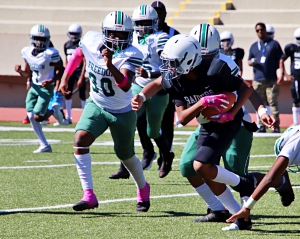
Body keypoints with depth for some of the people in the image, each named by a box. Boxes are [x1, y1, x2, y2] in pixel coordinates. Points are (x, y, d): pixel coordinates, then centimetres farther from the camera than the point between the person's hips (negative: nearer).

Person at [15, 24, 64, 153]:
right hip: (34, 87, 6)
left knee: (38, 117, -12)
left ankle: (54, 110, 21)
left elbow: (59, 69, -7)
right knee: (31, 117, -2)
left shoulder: (51, 54, -19)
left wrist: (51, 80, -22)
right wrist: (20, 71, -13)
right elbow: (27, 74, 8)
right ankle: (44, 145, 10)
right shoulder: (27, 52, -1)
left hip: (46, 88, -6)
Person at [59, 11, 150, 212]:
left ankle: (143, 190, 45)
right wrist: (65, 77, 14)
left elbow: (125, 85, -42)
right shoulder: (92, 41, -12)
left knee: (126, 156, 13)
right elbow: (78, 54, 13)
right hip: (96, 105, 3)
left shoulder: (131, 55, -26)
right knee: (80, 141, -22)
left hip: (122, 112, -3)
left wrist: (110, 65, -54)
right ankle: (89, 195, -22)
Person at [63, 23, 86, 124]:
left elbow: (85, 62, -11)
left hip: (79, 71, -5)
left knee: (82, 95, -3)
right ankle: (68, 117, 12)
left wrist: (81, 77, -16)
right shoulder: (67, 45, 8)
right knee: (67, 94, 4)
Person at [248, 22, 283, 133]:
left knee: (273, 103, -7)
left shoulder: (274, 44, 5)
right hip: (258, 80, 4)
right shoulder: (254, 46, 16)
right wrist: (251, 62, -6)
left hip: (271, 79, -4)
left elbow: (280, 60, 5)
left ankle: (276, 126, -5)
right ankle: (262, 126, 10)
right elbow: (249, 61, 19)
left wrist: (281, 73, -8)